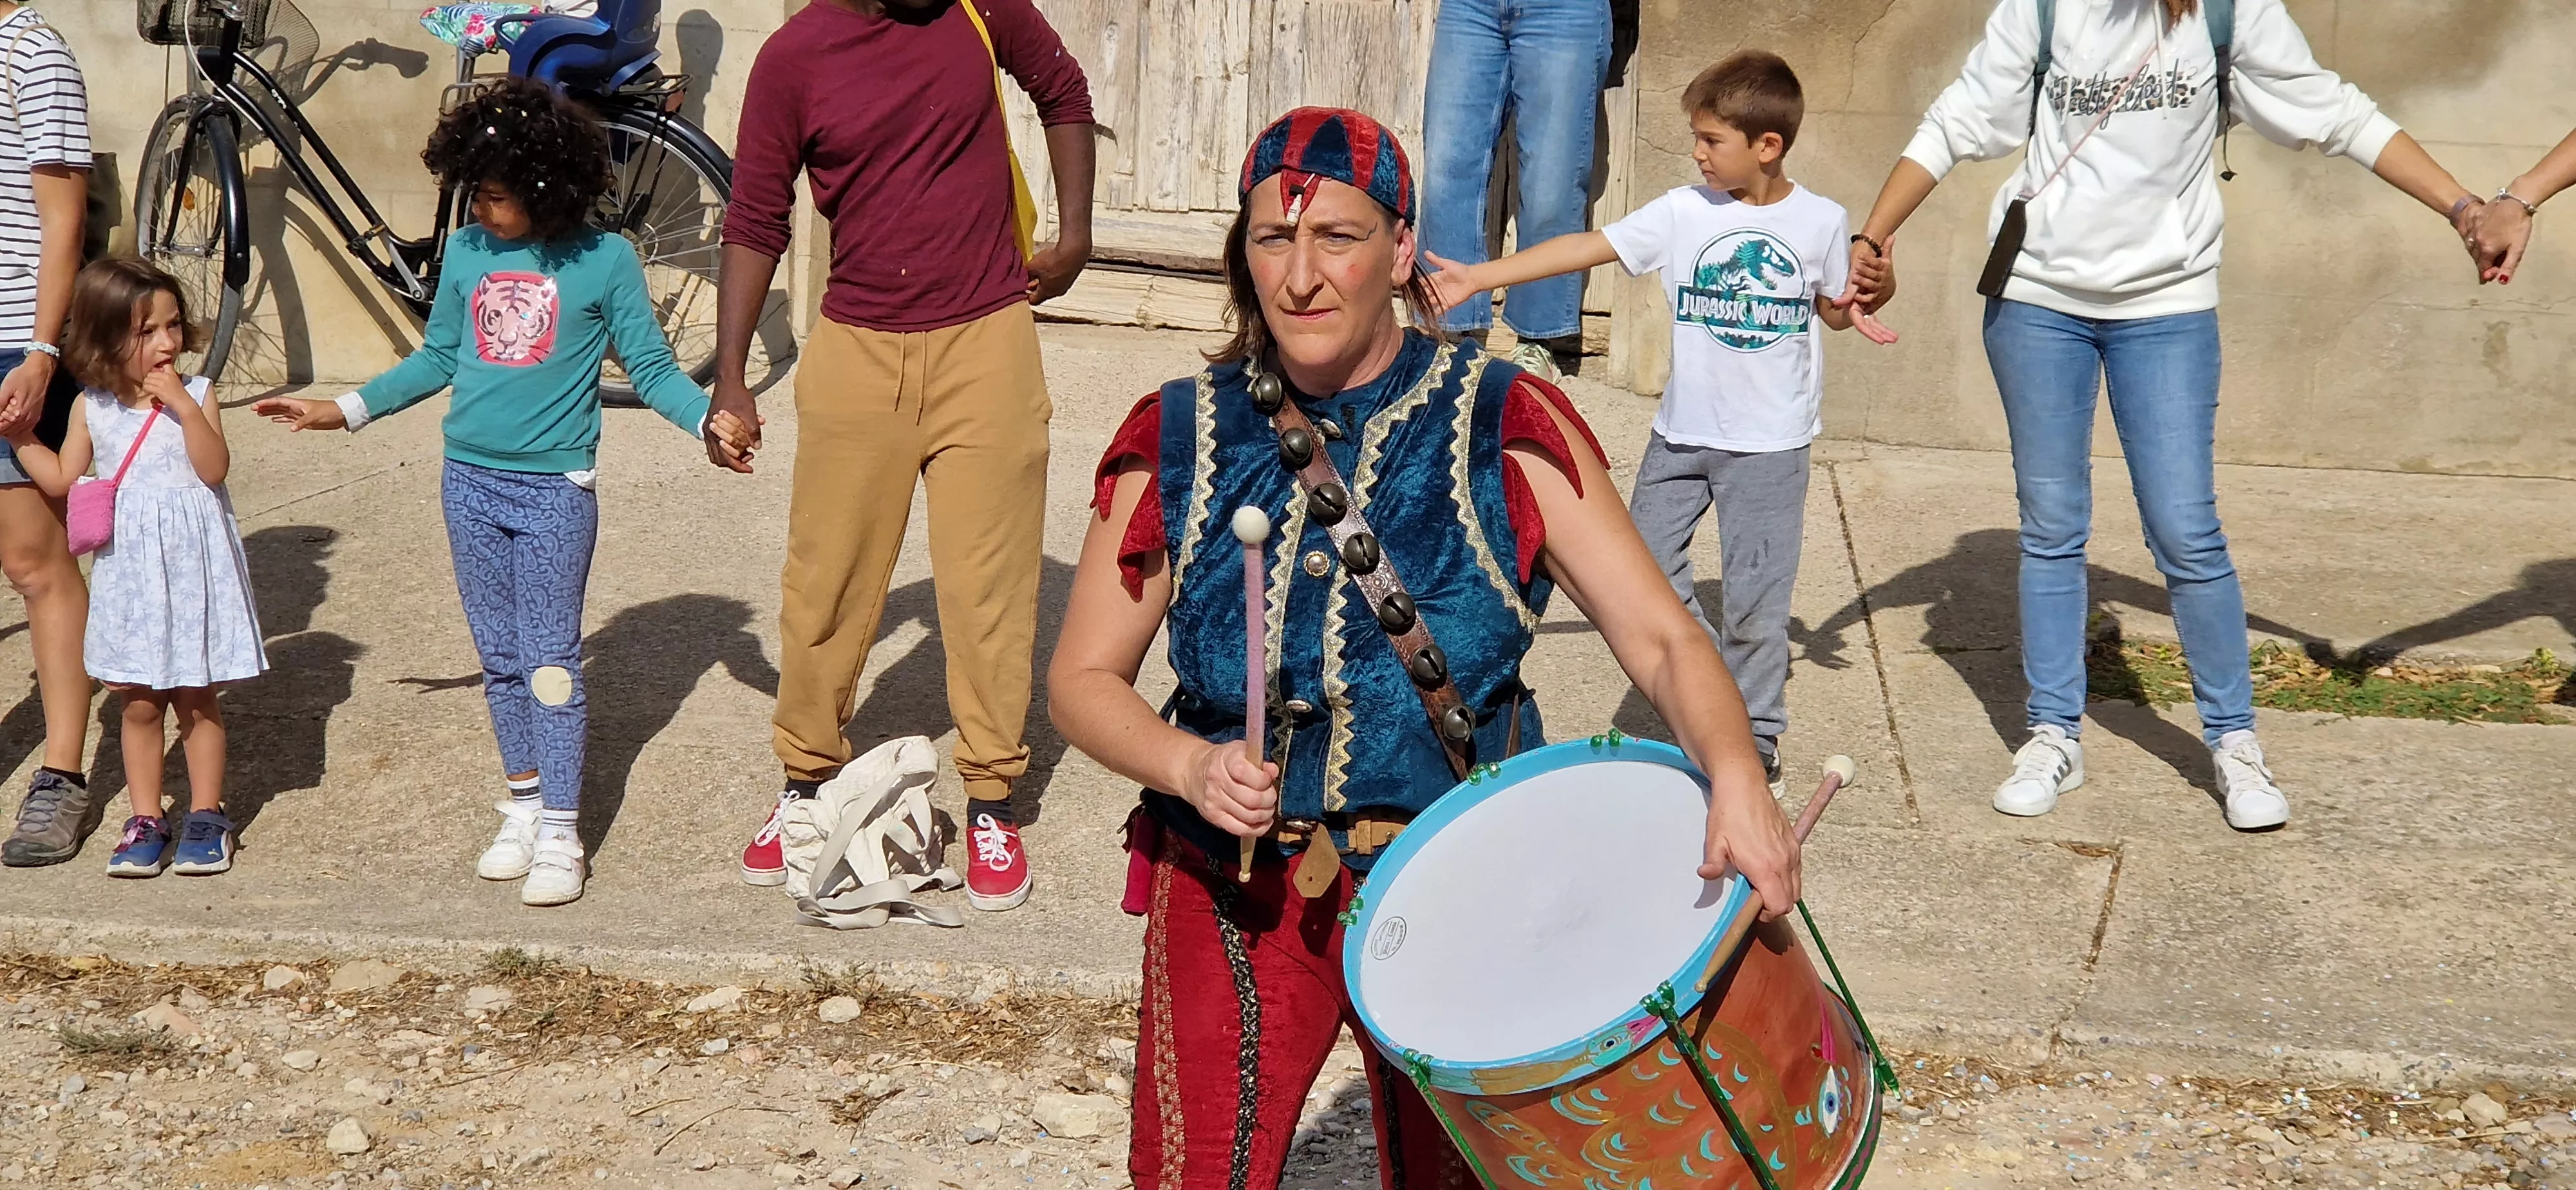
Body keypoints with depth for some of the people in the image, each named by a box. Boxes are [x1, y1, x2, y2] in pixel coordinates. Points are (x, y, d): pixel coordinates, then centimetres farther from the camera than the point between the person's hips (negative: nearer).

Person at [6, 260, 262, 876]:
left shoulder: (195, 394, -4)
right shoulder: (93, 408, 3)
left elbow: (214, 468, -17)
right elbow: (61, 479, 9)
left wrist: (184, 406, -25)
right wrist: (19, 435, 3)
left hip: (192, 567, -2)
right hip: (130, 571, 2)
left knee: (197, 699, 6)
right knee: (140, 704, 7)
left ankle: (206, 815, 16)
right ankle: (146, 820, 17)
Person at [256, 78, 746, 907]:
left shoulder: (604, 261, -7)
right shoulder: (467, 253, 5)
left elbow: (650, 367, -4)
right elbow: (437, 359, 16)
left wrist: (707, 419, -21)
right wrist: (345, 411, 15)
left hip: (555, 490, -4)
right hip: (471, 484, 5)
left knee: (551, 663, -4)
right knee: (501, 660, 12)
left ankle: (561, 836, 1)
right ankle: (524, 802, 24)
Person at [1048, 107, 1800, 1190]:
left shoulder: (1504, 428, -9)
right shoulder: (1179, 443, -5)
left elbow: (1660, 638, -15)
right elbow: (1083, 678, 0)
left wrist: (1734, 776, -34)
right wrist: (1190, 766, -20)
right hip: (1237, 894, 1)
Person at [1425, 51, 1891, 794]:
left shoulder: (1821, 223, -4)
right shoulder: (1683, 213, -4)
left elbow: (1835, 312, 12)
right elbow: (1588, 247, -9)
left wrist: (1856, 300, -12)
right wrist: (1479, 277, -15)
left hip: (1769, 445, -3)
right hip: (1682, 432, 3)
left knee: (1754, 599, 0)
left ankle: (1756, 742, 15)